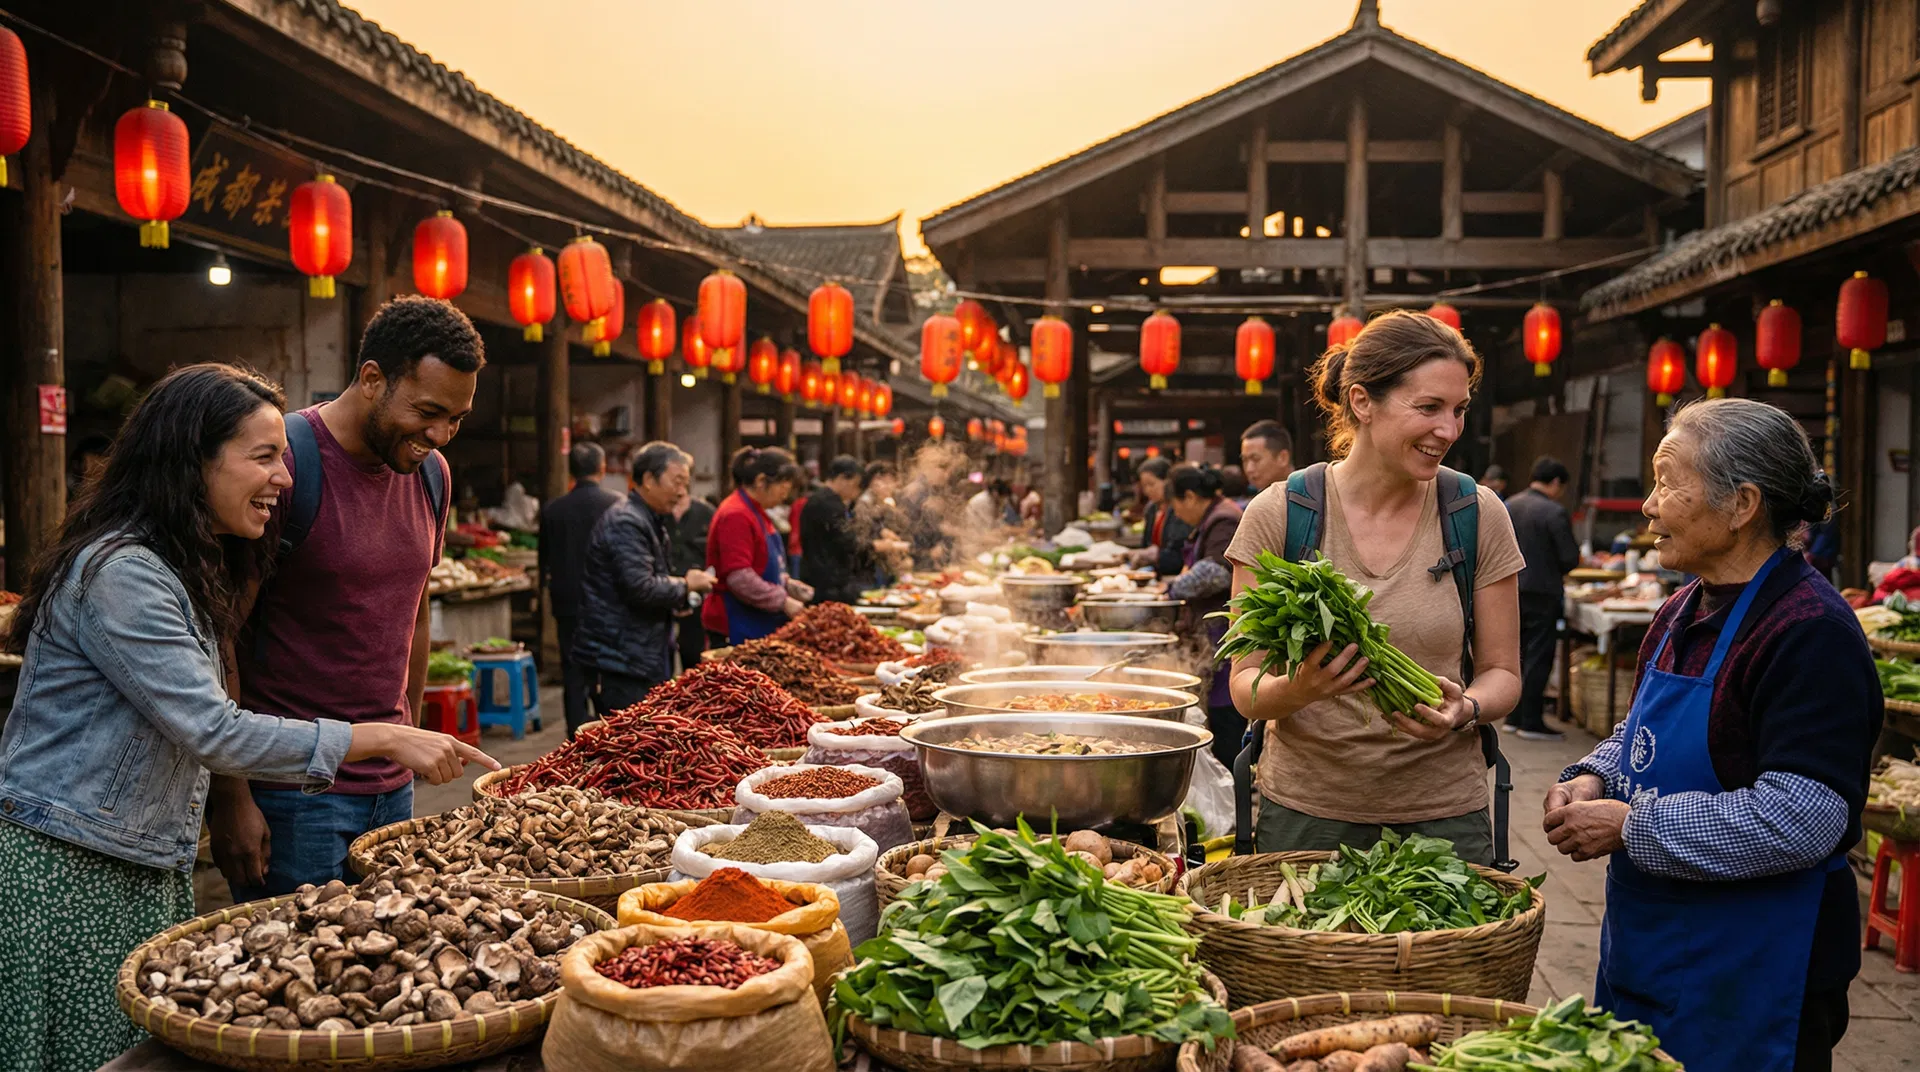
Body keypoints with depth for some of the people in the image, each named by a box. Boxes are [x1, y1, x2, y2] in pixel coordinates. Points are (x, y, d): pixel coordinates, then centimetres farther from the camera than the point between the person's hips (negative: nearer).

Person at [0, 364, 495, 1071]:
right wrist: (386, 739, -23)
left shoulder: (185, 570, 13)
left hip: (150, 873, 9)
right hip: (70, 875, -9)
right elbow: (213, 733, -24)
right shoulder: (119, 574, -19)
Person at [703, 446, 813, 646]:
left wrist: (787, 584, 11)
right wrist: (784, 602, -19)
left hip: (758, 626, 10)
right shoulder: (735, 516, -16)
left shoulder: (757, 512, 15)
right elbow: (739, 578, -23)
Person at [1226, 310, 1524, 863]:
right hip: (1305, 814, -1)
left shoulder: (1480, 516, -3)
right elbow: (1245, 687, -4)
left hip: (1442, 813, 1)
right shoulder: (1276, 515, -8)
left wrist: (1465, 709, -18)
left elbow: (1502, 672, 4)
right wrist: (1297, 689, -26)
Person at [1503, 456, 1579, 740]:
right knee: (1538, 658, 0)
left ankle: (1515, 717, 20)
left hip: (1511, 590, 7)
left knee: (1517, 655, 15)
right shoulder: (1554, 512, -15)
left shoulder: (1509, 506, 5)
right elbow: (1570, 558, -14)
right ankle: (1531, 722, 3)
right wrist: (1556, 571, 6)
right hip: (1541, 593, -6)